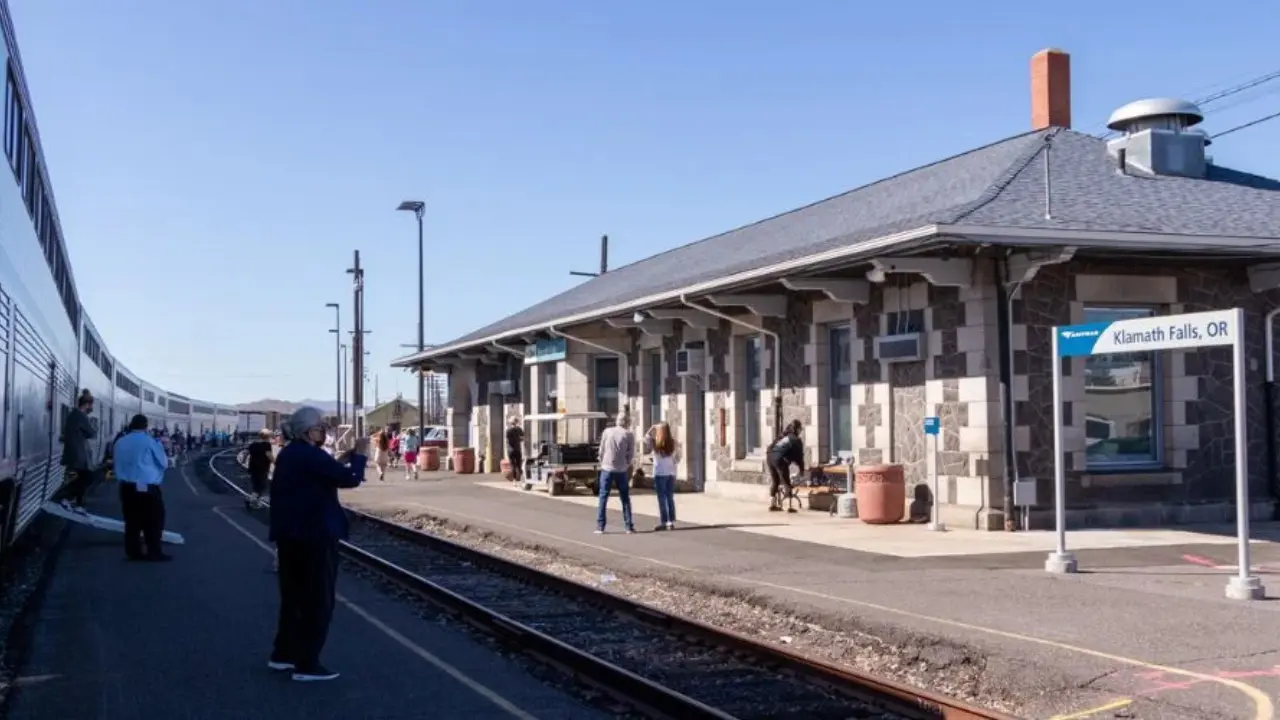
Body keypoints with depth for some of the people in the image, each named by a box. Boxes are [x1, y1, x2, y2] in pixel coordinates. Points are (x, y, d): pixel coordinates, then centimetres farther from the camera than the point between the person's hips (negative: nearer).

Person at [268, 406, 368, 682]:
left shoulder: (288, 454, 11)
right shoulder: (312, 455, -19)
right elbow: (350, 479, -21)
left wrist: (338, 461, 14)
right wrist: (360, 455, -5)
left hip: (290, 535, 9)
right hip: (315, 536, -9)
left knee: (294, 596, 19)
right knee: (318, 601, -1)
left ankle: (283, 654, 25)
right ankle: (307, 664, 2)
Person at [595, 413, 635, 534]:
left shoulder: (607, 431, 1)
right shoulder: (629, 435, -2)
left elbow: (601, 450, 3)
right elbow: (631, 454, -2)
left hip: (607, 469, 0)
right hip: (621, 470, 0)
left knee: (603, 498, 5)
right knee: (625, 499, 10)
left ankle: (600, 527, 1)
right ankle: (629, 527, 9)